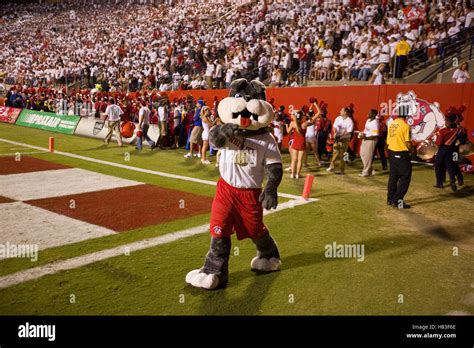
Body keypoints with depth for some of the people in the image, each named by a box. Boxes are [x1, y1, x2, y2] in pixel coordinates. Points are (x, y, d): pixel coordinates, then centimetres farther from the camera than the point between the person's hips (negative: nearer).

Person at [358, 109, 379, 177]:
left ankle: (366, 172, 9)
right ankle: (370, 170, 25)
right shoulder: (368, 120, 10)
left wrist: (366, 137, -25)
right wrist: (362, 134, 0)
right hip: (365, 139, 10)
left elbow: (375, 136, -22)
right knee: (362, 154, 14)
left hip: (371, 140, -10)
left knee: (368, 156, -2)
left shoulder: (375, 123, -18)